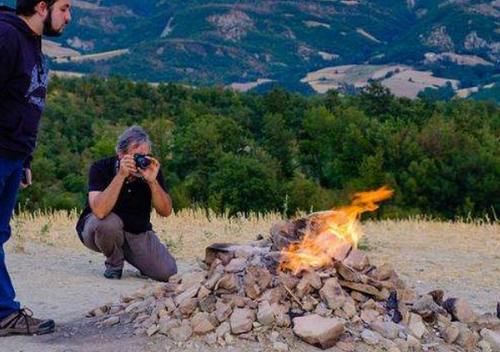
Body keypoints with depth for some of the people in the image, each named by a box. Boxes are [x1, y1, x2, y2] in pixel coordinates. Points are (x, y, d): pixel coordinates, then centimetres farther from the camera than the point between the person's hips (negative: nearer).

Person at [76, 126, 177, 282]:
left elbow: (166, 211, -16)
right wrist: (121, 176, -41)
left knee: (167, 273, -13)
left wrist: (152, 181, -31)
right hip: (99, 230, -3)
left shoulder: (151, 170, -11)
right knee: (110, 222, -39)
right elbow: (100, 211, -37)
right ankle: (114, 262, -5)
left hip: (138, 232, 3)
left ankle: (128, 254, 18)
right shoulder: (101, 168, -22)